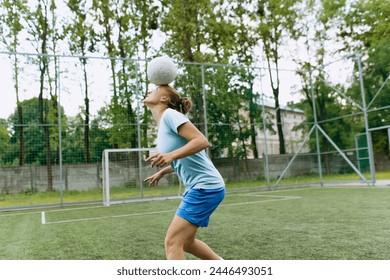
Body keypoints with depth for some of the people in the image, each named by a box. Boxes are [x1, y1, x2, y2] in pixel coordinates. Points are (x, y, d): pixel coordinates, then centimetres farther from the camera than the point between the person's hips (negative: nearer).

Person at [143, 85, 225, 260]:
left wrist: (170, 156, -32)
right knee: (185, 242, 19)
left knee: (172, 242, -9)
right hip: (197, 188, 10)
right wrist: (162, 172, 32)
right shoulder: (162, 123, 15)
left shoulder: (170, 114, -11)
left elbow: (202, 141, -23)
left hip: (206, 187, -10)